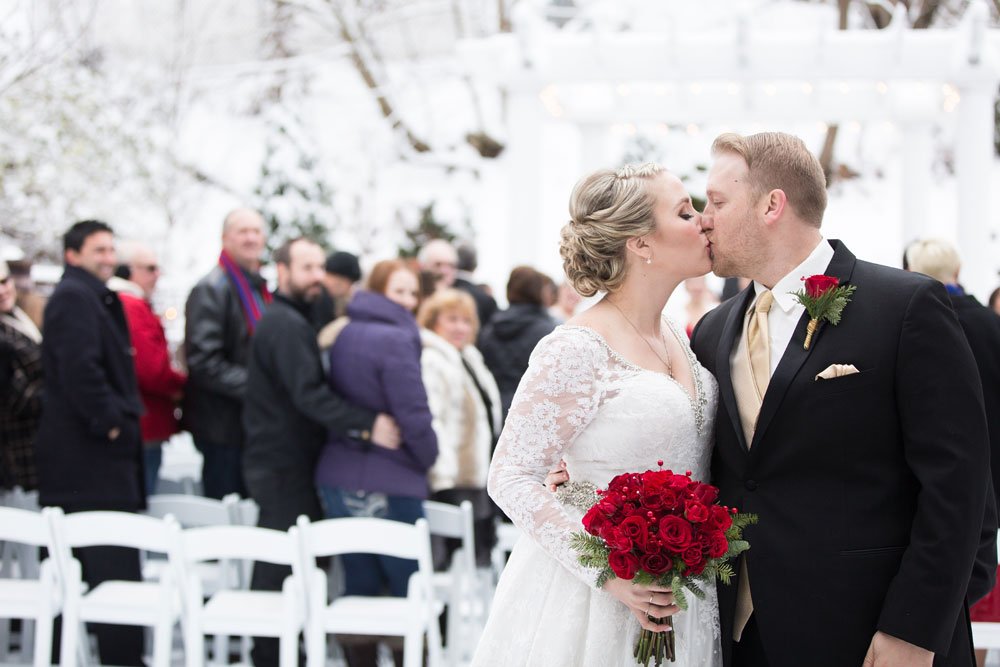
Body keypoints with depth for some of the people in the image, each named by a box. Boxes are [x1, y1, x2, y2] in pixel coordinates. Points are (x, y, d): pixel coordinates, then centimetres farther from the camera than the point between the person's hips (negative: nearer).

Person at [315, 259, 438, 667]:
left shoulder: (344, 335, 9)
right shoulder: (395, 340, -15)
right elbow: (413, 415, -17)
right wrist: (428, 458, -1)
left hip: (337, 477, 8)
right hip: (388, 485, -8)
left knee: (359, 584, 12)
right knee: (409, 590, 2)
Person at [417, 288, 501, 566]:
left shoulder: (470, 358, 18)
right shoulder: (430, 361, -12)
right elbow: (430, 422, -21)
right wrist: (443, 476, -27)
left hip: (481, 478, 10)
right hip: (454, 482, -10)